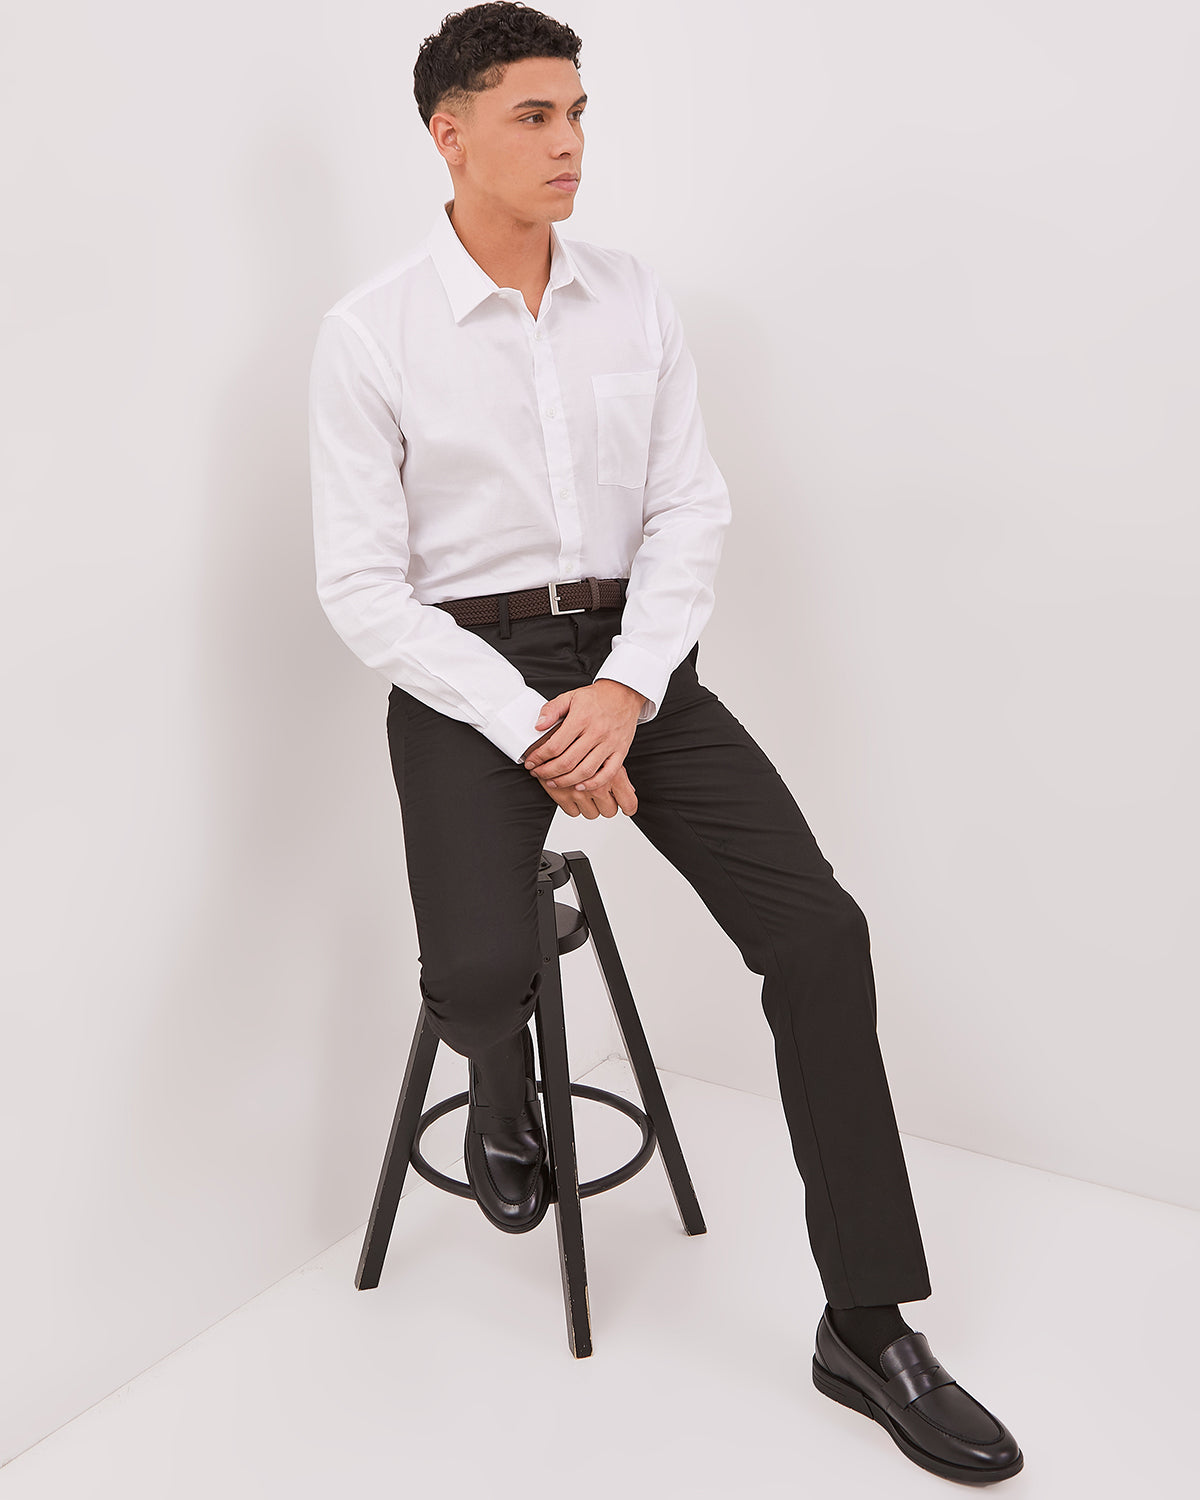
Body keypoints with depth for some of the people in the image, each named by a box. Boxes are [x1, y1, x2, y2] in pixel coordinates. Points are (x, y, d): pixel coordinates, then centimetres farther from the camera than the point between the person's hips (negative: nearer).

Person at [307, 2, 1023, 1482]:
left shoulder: (634, 297, 6)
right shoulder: (369, 333, -4)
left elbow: (690, 510, 3)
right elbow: (363, 587, -7)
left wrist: (622, 692, -13)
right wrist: (530, 727, -17)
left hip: (632, 656, 3)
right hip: (463, 671, -2)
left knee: (818, 929, -13)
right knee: (481, 970, -28)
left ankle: (868, 1325, 0)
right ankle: (502, 1077, 15)